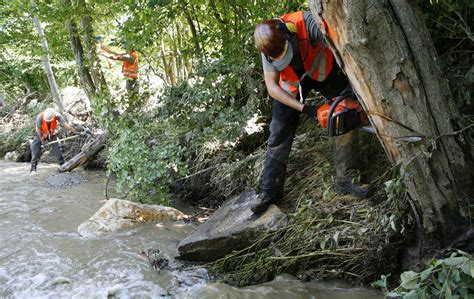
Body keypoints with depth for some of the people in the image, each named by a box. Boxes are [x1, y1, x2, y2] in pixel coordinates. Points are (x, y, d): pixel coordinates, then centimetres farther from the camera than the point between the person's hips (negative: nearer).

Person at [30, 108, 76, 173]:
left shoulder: (57, 116, -32)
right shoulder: (40, 117, -35)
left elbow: (65, 124, -37)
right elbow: (38, 130, -23)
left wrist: (75, 132, -47)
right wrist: (43, 141, -18)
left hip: (51, 134, 2)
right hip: (40, 134, -2)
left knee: (57, 148, -2)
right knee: (36, 149, -10)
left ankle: (62, 164, 9)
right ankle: (33, 168, -5)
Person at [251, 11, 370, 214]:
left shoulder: (308, 23, -40)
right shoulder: (269, 49, -29)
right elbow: (272, 87, -24)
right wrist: (304, 108, -34)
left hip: (323, 69, 0)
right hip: (292, 78, 1)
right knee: (280, 130, -4)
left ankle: (344, 181, -1)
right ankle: (270, 190, 5)